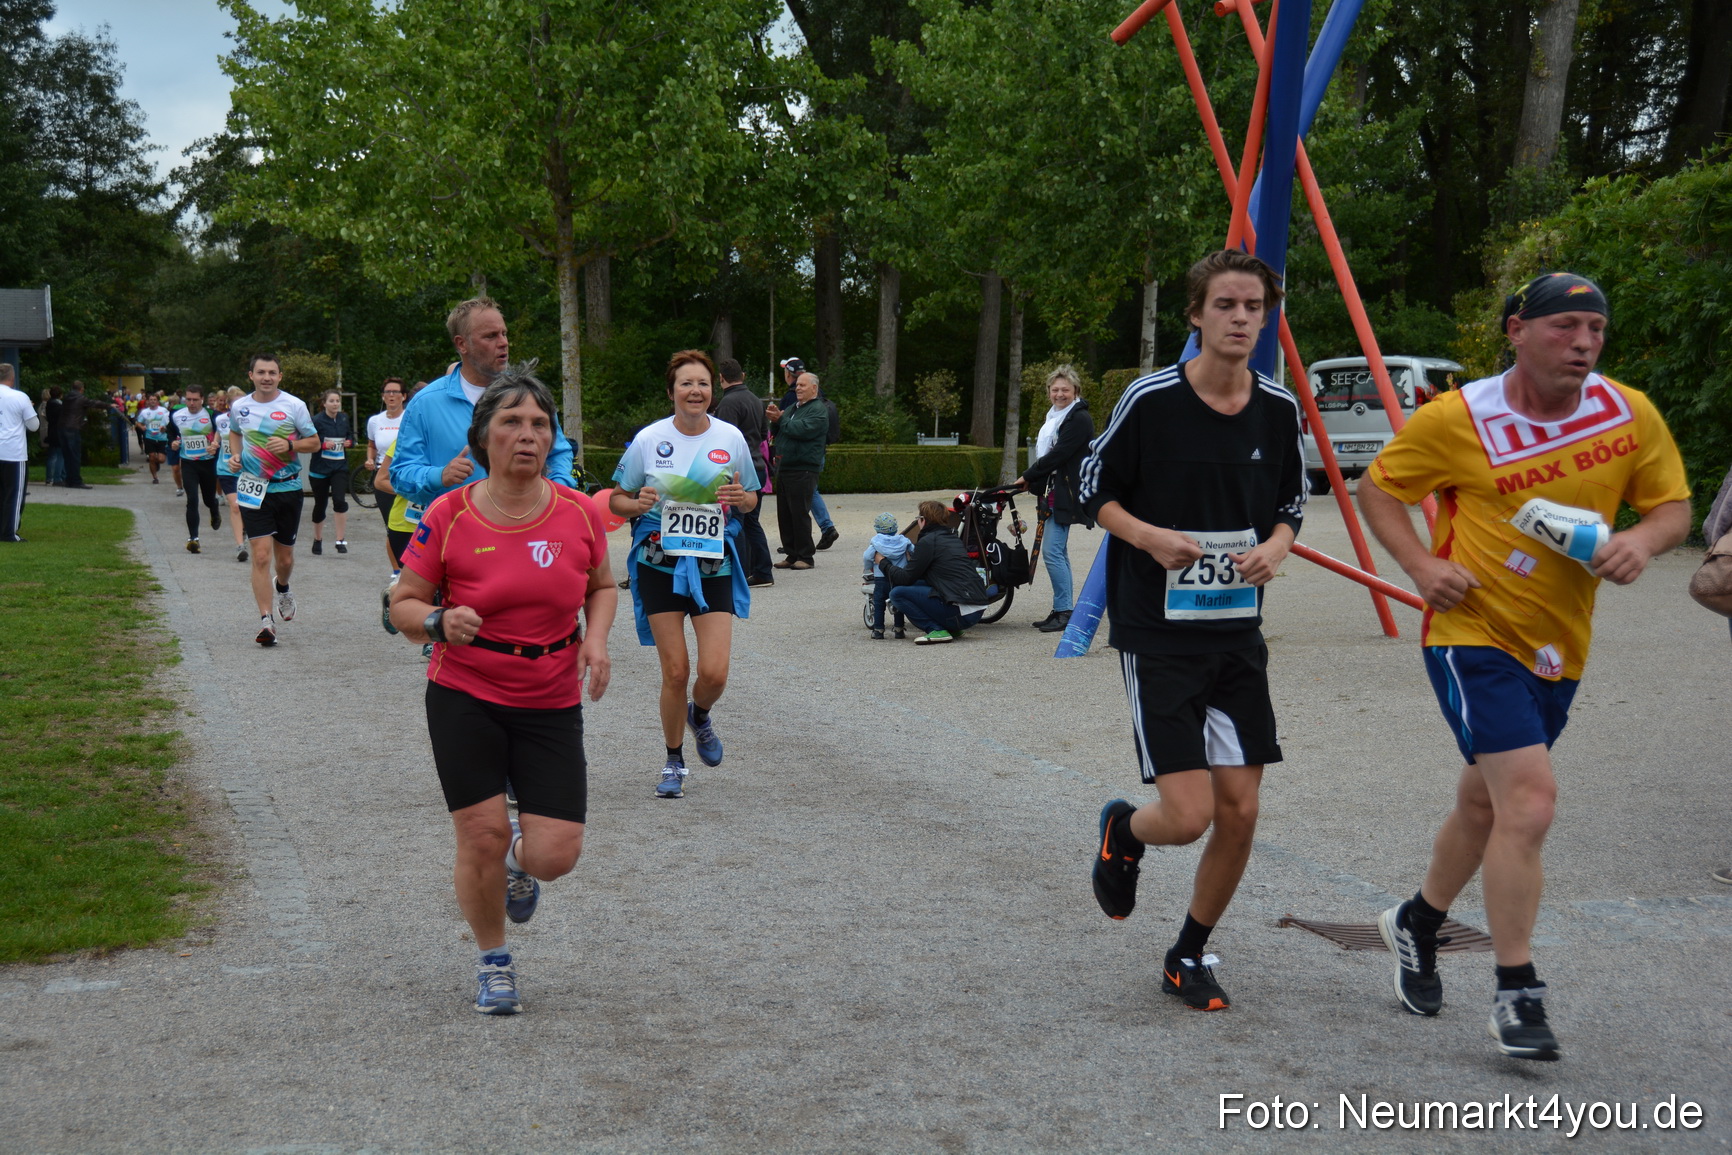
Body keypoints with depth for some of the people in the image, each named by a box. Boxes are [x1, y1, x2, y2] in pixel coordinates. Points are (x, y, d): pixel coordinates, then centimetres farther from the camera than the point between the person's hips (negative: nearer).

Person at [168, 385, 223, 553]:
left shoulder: (211, 415, -10)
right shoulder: (176, 416, -2)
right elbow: (171, 432, 17)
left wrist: (216, 445, -23)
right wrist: (173, 443, -4)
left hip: (208, 462, 0)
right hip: (188, 464, 0)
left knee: (209, 498, 15)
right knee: (192, 500, -13)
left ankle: (215, 514, 53)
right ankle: (193, 538, -11)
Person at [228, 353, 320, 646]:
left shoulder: (294, 406, -3)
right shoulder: (239, 407, 4)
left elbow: (314, 442, 2)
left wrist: (289, 445, -16)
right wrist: (235, 455, 5)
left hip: (288, 489, 0)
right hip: (253, 489, 0)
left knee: (285, 558, 11)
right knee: (261, 556, -11)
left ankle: (282, 588, 47)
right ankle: (266, 621, -9)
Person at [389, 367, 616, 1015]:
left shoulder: (578, 512, -3)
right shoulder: (449, 517, -9)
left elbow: (602, 586, 14)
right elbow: (403, 603, -1)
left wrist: (596, 638, -5)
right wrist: (440, 622, -22)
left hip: (552, 704, 2)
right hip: (464, 698, -2)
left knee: (555, 855, -6)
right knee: (481, 836, -3)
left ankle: (521, 862, 34)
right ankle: (493, 961, 25)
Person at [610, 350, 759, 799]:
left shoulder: (731, 439, 1)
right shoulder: (649, 439, -3)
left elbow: (751, 499, 14)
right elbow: (616, 499, 6)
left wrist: (741, 499, -9)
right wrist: (638, 504, -16)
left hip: (714, 564, 1)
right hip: (660, 563, -1)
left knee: (714, 672, -9)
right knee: (675, 672, -2)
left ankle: (699, 715, 27)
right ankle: (673, 762, 20)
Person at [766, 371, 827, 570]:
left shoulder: (817, 410, -7)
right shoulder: (794, 408, 22)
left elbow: (801, 429, -22)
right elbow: (778, 432, 21)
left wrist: (780, 419, -11)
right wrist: (775, 421, 0)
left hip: (803, 470, -9)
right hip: (784, 468, 9)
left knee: (800, 513, -7)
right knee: (784, 514, 8)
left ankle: (805, 557, 0)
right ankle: (791, 555, 15)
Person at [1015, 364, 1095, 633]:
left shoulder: (1079, 419, -11)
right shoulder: (1054, 417, 18)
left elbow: (1058, 455, -18)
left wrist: (1027, 476, -12)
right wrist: (1034, 482, 5)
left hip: (1066, 494, -10)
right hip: (1052, 493, 10)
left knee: (1052, 552, -14)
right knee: (1058, 552, 11)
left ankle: (1064, 612, -11)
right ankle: (1061, 612, 16)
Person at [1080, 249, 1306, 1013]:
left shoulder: (1278, 409, 3)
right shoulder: (1150, 399, -10)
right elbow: (1093, 488, -1)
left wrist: (1276, 546, -5)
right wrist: (1151, 536, -18)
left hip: (1238, 634, 5)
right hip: (1156, 634, -5)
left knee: (1240, 811, 3)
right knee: (1188, 816, -12)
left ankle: (1189, 956, 25)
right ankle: (1122, 830, 26)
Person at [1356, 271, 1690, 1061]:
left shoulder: (1631, 416, -2)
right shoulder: (1458, 419, -12)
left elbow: (1673, 506, 8)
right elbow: (1378, 489, -1)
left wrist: (1643, 539, -15)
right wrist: (1423, 566, -15)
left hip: (1558, 647, 6)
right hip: (1474, 636, -5)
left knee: (1485, 804, 20)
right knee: (1530, 797, -19)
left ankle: (1417, 923, 46)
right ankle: (1516, 997, -7)